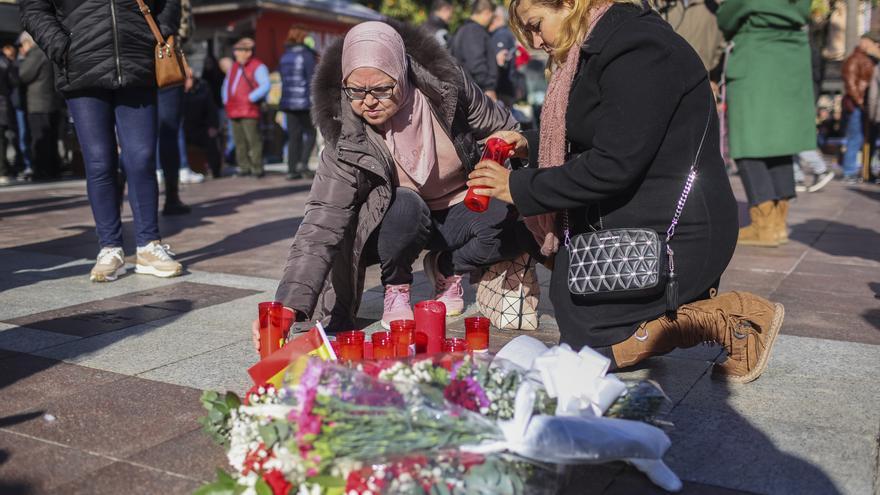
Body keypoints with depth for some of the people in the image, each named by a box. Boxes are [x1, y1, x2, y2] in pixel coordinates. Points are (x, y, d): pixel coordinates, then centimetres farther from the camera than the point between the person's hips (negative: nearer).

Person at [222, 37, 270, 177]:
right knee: (239, 141, 8)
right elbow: (226, 84, 33)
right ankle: (244, 167, 14)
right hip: (234, 111, 8)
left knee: (253, 140, -11)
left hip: (249, 111, -8)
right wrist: (226, 100, 19)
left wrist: (251, 98, -19)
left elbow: (266, 85, -18)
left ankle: (257, 168, -7)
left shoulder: (257, 67, -4)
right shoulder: (234, 66, 21)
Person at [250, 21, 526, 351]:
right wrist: (289, 306, -44)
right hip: (399, 223, -2)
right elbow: (321, 226, -31)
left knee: (513, 227, -29)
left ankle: (446, 269, 4)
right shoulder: (347, 141, -24)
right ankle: (396, 286, -4)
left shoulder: (445, 88, -19)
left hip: (460, 210, 3)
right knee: (405, 206, -37)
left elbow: (506, 132, -1)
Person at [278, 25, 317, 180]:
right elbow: (312, 79, -11)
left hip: (289, 102, 6)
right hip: (305, 101, -6)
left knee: (293, 136, 9)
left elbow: (283, 79, 14)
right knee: (310, 133, 4)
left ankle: (292, 169, 7)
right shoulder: (307, 55, -8)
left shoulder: (284, 56, 12)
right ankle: (303, 162, -11)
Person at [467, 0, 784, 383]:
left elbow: (613, 166, -24)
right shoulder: (600, 49, 12)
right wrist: (531, 145, 9)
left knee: (583, 343, -7)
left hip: (675, 234, -10)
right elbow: (590, 145, 21)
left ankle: (732, 318, -1)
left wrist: (521, 188, -16)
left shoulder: (637, 50, -19)